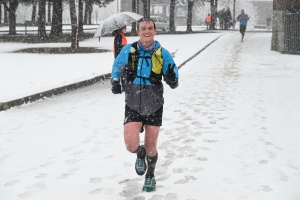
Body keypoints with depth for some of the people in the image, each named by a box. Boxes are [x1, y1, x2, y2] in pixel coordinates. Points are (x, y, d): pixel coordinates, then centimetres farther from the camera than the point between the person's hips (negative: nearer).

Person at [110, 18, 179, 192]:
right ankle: (140, 154, 23)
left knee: (151, 147, 10)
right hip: (133, 106, 0)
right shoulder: (128, 50, -8)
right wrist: (115, 82, -5)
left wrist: (172, 78, -29)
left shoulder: (163, 53, -10)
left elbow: (173, 84, -6)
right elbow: (117, 67, 13)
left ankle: (150, 176, 39)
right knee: (131, 145, -16)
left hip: (154, 107, 0)